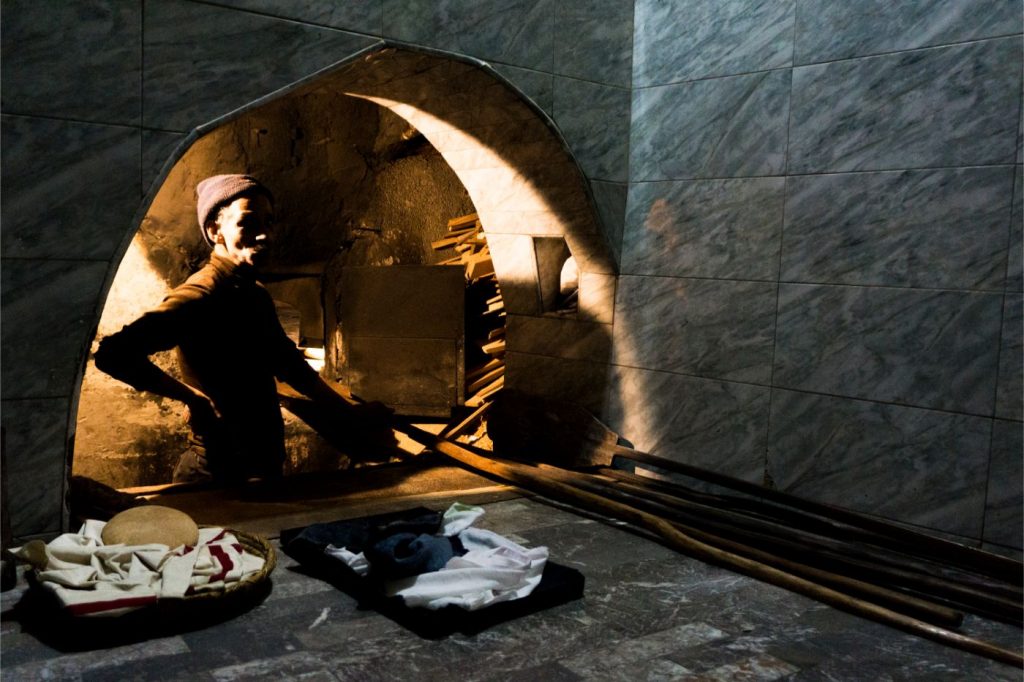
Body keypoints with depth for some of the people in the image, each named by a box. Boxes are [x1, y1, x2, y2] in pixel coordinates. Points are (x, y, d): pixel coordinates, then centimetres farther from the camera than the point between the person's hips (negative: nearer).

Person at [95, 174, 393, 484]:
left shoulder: (257, 295, 10)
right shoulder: (200, 295, -19)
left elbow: (291, 365, 18)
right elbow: (114, 353, -30)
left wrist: (349, 412, 15)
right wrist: (192, 397, -21)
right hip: (219, 474, -8)